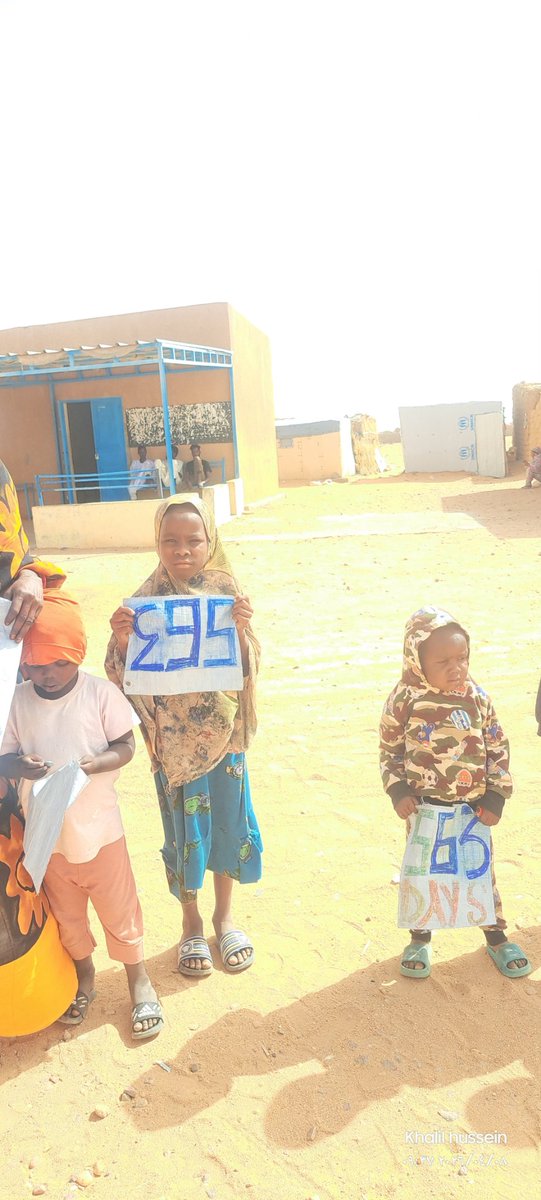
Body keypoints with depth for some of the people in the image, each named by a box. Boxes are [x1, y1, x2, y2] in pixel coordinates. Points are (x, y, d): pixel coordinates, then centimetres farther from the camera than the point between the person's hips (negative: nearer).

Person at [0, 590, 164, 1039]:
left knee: (119, 908, 13)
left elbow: (126, 746, -9)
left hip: (98, 828, -2)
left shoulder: (100, 693, -15)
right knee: (67, 914, 22)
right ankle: (84, 976, 48)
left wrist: (88, 765, -27)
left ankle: (139, 980, 37)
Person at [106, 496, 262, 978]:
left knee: (229, 821, 14)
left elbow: (249, 666, -5)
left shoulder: (226, 591, -5)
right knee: (185, 827, 11)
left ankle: (224, 914, 39)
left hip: (224, 730, 2)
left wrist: (243, 629, -23)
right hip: (175, 737, -1)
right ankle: (191, 922, 36)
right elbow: (126, 676, -6)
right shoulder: (145, 599, -8)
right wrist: (121, 641, -25)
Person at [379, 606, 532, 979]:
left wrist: (496, 797, -3)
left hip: (473, 809, 2)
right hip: (423, 808, -1)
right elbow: (390, 750, -2)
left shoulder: (478, 699, -8)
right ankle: (420, 939, 35)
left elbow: (499, 750, 0)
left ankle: (496, 936, 37)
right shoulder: (405, 702, -14)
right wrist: (398, 790, -10)